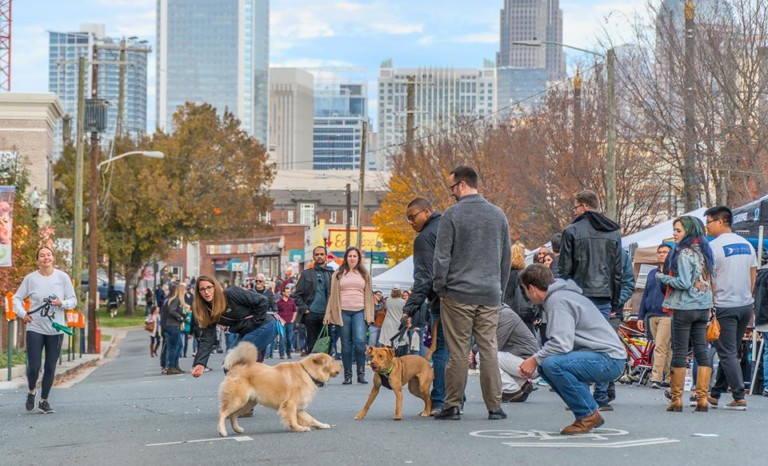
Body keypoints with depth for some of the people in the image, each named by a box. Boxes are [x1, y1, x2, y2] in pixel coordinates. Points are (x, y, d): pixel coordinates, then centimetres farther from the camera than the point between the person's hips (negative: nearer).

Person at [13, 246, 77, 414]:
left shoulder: (63, 277, -1)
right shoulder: (30, 278, -2)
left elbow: (73, 301, 3)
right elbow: (17, 298, 8)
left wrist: (61, 303, -16)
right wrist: (23, 314, -6)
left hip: (56, 330, 1)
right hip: (35, 329, -1)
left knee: (50, 368, 5)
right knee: (33, 366, -5)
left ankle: (44, 400, 21)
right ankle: (31, 391, 26)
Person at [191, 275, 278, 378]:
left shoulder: (232, 293, -20)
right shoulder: (207, 311, -1)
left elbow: (262, 301, -18)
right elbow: (206, 339, -8)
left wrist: (254, 322, -14)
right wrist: (200, 363, -21)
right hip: (246, 333, 8)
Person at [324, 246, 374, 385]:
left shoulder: (364, 275, 13)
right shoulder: (338, 274, 10)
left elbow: (369, 295, 14)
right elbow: (333, 295, 9)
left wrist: (369, 315, 7)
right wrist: (329, 315, 3)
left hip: (360, 312, 0)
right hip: (343, 312, 0)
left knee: (360, 341, -15)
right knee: (346, 345, 2)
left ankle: (361, 373, -4)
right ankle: (347, 375, 9)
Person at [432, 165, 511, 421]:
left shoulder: (452, 214, -6)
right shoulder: (498, 215, 10)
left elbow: (442, 256, -7)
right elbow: (506, 257, 14)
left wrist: (439, 287, 3)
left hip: (458, 294, -4)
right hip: (490, 295, 4)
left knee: (458, 352, 0)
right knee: (489, 350, 5)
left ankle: (453, 405, 4)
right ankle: (495, 407, 5)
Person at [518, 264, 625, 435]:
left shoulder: (557, 300, -14)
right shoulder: (560, 295, 19)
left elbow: (562, 344, -24)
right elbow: (563, 340, 20)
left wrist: (535, 359, -12)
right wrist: (537, 360, 11)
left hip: (609, 360, -10)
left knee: (552, 364, -26)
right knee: (544, 366, 7)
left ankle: (588, 415, -12)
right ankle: (590, 410, 10)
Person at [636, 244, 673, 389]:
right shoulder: (652, 273, 19)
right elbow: (645, 295, 20)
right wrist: (641, 316, 18)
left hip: (667, 315, -6)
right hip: (652, 315, 6)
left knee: (660, 347, -13)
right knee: (666, 348, 10)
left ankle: (656, 378, -16)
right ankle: (666, 376, 13)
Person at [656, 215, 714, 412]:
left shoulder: (684, 253, -13)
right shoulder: (703, 251, 11)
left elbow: (684, 283, -18)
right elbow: (708, 281, 14)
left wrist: (663, 278, -6)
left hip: (684, 308, -7)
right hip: (703, 307, 7)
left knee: (679, 351, -1)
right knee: (701, 351, 7)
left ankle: (677, 399, 1)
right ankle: (702, 399, 5)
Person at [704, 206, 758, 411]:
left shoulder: (714, 246, -12)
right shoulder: (746, 244, 9)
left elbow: (707, 281, -12)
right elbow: (753, 276, 13)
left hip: (724, 307, -7)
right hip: (746, 305, 7)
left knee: (727, 353, -3)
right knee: (731, 351, 12)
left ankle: (739, 397, -8)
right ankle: (715, 394, 19)